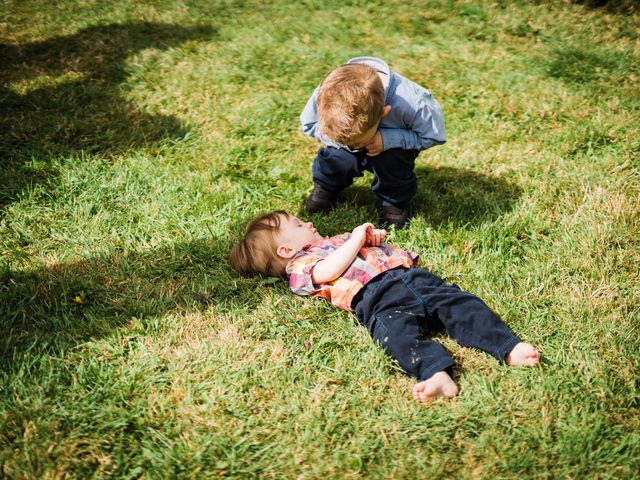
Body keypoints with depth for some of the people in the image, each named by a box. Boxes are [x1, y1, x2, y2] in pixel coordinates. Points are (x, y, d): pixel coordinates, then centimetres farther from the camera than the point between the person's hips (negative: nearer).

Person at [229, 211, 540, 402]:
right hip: (376, 296, -6)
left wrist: (372, 236, 18)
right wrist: (357, 237, 4)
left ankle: (508, 348, -28)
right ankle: (437, 374, -55)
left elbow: (377, 244, 42)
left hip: (411, 276, 7)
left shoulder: (335, 241, 40)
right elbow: (329, 271, -6)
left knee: (462, 305, -14)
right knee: (399, 332, -36)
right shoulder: (299, 266, 16)